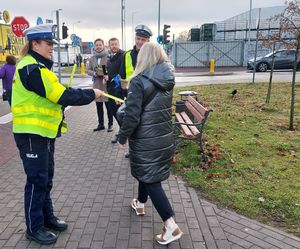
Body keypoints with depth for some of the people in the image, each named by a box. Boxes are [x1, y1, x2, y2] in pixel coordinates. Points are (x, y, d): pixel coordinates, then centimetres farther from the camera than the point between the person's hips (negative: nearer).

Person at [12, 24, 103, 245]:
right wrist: (91, 94, -14)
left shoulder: (37, 66, 14)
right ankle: (34, 228, 16)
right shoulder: (32, 69, -19)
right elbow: (61, 95, -24)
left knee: (46, 177, 17)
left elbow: (53, 94, 15)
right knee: (37, 180, 0)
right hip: (32, 133, -10)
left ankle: (47, 217, 32)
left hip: (43, 132, 10)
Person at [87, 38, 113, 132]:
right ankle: (101, 124, 24)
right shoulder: (92, 58, 11)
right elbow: (88, 70, 14)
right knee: (99, 106, 12)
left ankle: (110, 124, 12)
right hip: (96, 84, 5)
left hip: (107, 84, -5)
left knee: (108, 105, 0)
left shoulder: (108, 57, -6)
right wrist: (94, 73, -6)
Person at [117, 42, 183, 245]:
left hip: (146, 141, -7)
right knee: (149, 172, 25)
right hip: (165, 137, 7)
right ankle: (140, 203, 46)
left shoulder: (139, 81, -19)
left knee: (150, 179, 3)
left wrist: (122, 137, -7)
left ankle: (171, 226, 1)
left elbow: (132, 115, -21)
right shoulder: (168, 79, 1)